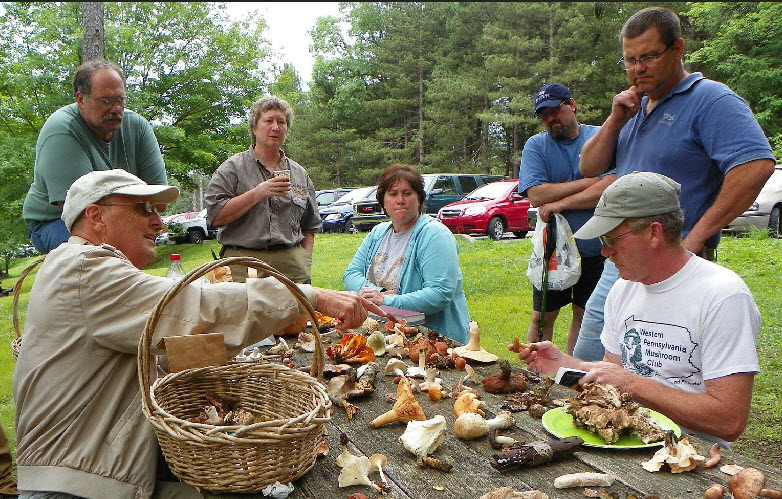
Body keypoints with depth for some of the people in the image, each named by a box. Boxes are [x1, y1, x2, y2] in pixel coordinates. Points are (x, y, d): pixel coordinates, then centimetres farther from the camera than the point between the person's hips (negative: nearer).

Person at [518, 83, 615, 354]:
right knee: (542, 317, 8)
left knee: (585, 317, 12)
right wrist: (589, 182, -13)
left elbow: (612, 188, -17)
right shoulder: (535, 145, 1)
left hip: (596, 249, 0)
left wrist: (561, 203, -18)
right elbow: (537, 195, -14)